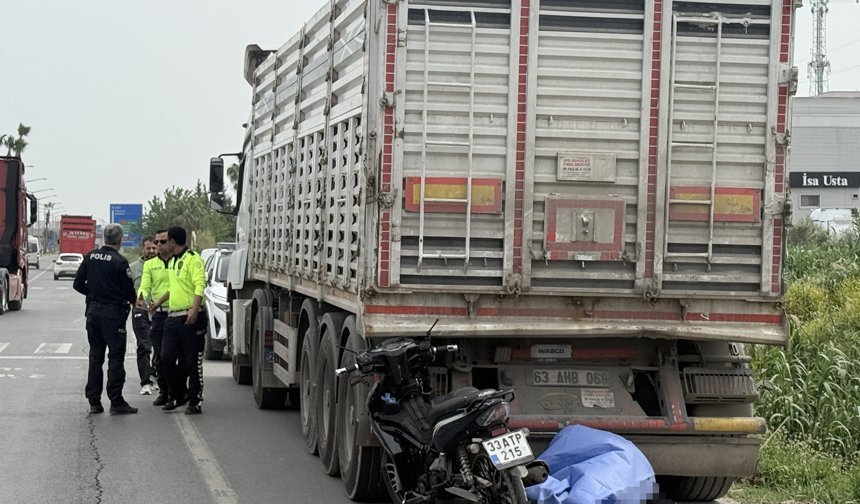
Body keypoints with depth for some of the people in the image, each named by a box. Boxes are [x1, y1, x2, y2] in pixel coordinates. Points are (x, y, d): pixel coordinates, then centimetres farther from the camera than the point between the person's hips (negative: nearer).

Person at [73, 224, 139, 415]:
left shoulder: (90, 257, 2)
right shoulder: (119, 261, -14)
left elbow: (78, 284, 5)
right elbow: (128, 289, -11)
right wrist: (133, 301, 10)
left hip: (93, 310, 6)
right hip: (113, 312, -5)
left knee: (95, 356, 12)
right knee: (116, 357, -1)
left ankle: (94, 401, 14)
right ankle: (116, 402, -3)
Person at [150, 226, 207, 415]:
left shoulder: (192, 259, -9)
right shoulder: (173, 261, 19)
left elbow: (200, 285, -20)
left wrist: (194, 309, -32)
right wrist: (159, 303, 45)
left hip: (190, 318, -9)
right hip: (173, 317, 9)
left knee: (193, 362, -3)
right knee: (167, 358, 5)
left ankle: (195, 402, 4)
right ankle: (176, 397, 18)